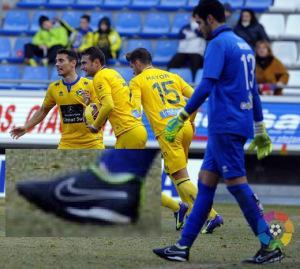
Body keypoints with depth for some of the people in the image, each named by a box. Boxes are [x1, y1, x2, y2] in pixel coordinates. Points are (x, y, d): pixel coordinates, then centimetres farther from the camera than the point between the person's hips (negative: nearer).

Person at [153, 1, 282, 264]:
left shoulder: (218, 44, -10)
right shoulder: (243, 45, 18)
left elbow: (206, 86, -19)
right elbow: (253, 91, 21)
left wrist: (181, 118, -16)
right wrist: (260, 130, 24)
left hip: (225, 126, -9)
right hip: (242, 123, 9)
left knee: (237, 183, -8)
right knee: (205, 182, 10)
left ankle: (270, 246, -10)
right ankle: (183, 246, 11)